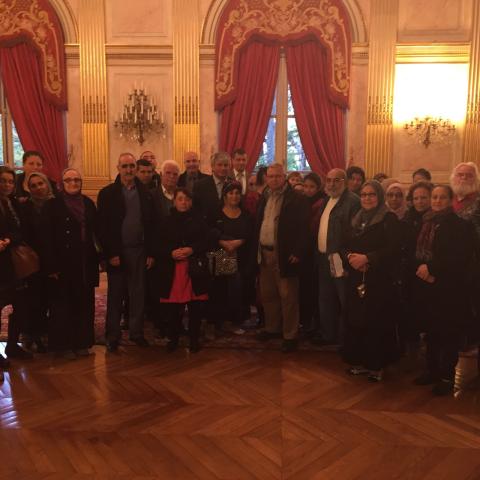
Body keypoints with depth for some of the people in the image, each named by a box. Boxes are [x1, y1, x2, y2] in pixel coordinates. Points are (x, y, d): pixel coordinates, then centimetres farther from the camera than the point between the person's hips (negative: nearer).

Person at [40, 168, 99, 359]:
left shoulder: (88, 204, 10)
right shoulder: (52, 205, -3)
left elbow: (96, 231, 11)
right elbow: (46, 238, -8)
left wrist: (97, 258, 3)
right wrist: (51, 266, -14)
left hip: (86, 263, 4)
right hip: (63, 264, -4)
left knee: (84, 304, 8)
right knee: (62, 305, 5)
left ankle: (82, 343, 21)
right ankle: (63, 345, 18)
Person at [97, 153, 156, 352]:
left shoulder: (145, 193, 5)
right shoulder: (107, 193, -3)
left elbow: (150, 225, 5)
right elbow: (103, 227, -6)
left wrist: (150, 253, 1)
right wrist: (111, 253, -11)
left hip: (139, 251, 2)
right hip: (116, 252, -2)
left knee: (138, 294, 9)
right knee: (115, 295, 8)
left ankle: (136, 332, 22)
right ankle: (113, 335, 20)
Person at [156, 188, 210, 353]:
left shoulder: (198, 220, 7)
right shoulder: (167, 221, 7)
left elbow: (205, 242, 3)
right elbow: (159, 246, 6)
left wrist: (192, 249, -14)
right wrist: (172, 253, -13)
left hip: (195, 269, 0)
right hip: (171, 270, 0)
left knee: (195, 307, 3)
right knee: (173, 307, 3)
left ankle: (194, 339, 18)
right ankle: (173, 339, 21)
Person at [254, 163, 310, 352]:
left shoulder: (297, 199, -9)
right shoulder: (265, 197, 13)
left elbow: (302, 228, -13)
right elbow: (258, 223, 14)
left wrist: (297, 253, -18)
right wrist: (257, 249, 8)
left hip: (284, 255, -7)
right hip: (264, 253, 7)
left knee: (288, 297, 1)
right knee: (268, 294, 16)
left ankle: (290, 336, 11)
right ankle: (272, 328, 32)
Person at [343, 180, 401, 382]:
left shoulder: (389, 219, -5)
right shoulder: (357, 219, 14)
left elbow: (393, 249, -14)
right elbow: (349, 246, 16)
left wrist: (367, 258, -19)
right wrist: (351, 257, -6)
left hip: (379, 280, -5)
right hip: (357, 279, 6)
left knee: (377, 322, 0)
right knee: (356, 320, 7)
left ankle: (377, 365, 15)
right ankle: (360, 361, 21)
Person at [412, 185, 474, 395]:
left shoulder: (460, 225, -7)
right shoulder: (426, 223, 11)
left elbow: (461, 257, -16)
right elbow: (417, 252, 14)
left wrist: (432, 268, -17)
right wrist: (421, 269, -6)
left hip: (450, 290, -5)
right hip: (428, 287, 5)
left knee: (449, 333, 2)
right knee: (431, 331, 12)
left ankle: (447, 377, 14)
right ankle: (432, 370, 26)